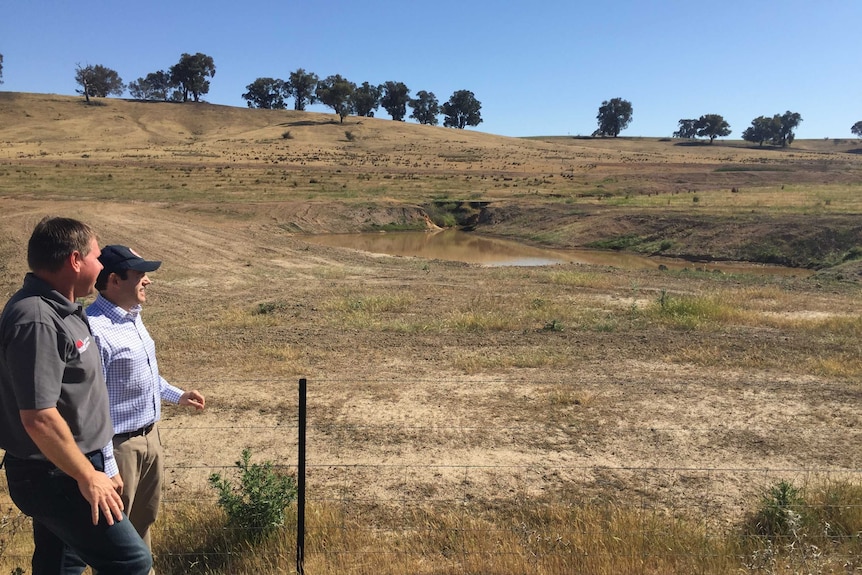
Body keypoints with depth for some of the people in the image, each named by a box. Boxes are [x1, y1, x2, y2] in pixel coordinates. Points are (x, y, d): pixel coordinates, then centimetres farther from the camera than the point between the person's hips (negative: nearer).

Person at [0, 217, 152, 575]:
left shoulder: (54, 308, 8)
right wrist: (88, 476, -19)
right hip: (55, 477, -10)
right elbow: (38, 417, -29)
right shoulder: (37, 322, -25)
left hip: (60, 472, 10)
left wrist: (95, 465, 21)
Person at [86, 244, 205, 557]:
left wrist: (177, 395, 21)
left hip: (149, 437, 9)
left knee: (143, 520, 26)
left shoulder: (132, 316, 4)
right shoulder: (96, 329, -26)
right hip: (119, 445, -9)